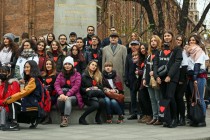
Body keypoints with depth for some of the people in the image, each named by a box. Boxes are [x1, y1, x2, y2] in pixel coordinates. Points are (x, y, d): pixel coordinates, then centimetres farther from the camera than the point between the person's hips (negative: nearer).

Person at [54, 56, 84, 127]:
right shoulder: (60, 74, 15)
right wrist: (61, 94, -21)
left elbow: (76, 86, -9)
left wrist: (67, 95, -23)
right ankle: (62, 116, -20)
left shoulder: (77, 74, 6)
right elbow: (56, 85, 0)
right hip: (63, 94, 2)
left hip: (73, 96, -2)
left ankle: (66, 119, -47)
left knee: (68, 99, -36)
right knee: (59, 99, -33)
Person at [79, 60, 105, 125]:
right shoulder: (84, 76, 5)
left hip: (97, 95, 4)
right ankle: (82, 118, -14)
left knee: (102, 101, -32)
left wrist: (97, 87, -5)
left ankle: (97, 117, -4)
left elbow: (101, 86, 16)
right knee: (95, 105, -33)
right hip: (87, 96, -4)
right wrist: (86, 89, -18)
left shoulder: (98, 75, 19)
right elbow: (80, 88, 1)